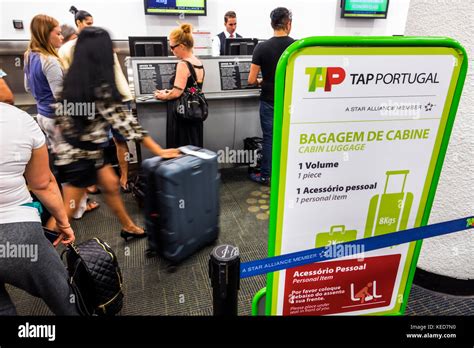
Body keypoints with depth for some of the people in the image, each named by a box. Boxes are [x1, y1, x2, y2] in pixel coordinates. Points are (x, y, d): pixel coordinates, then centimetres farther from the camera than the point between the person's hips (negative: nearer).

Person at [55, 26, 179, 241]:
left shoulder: (74, 78, 0)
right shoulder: (100, 87, -24)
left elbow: (62, 116, 8)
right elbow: (125, 122, -24)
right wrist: (159, 151, -19)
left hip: (75, 149, 9)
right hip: (81, 154, -9)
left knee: (111, 184, 21)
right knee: (67, 210, 6)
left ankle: (128, 228, 38)